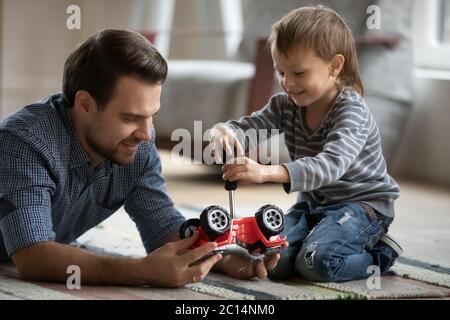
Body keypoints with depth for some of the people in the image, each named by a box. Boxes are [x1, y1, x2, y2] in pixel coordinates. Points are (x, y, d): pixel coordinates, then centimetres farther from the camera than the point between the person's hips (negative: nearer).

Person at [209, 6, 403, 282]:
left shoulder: (351, 111, -24)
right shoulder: (287, 105, -2)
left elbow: (330, 166, -40)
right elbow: (247, 129, -12)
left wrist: (267, 172, -54)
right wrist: (224, 132, -40)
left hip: (362, 203, -6)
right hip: (313, 202, 6)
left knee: (316, 262, -29)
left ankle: (379, 253, -2)